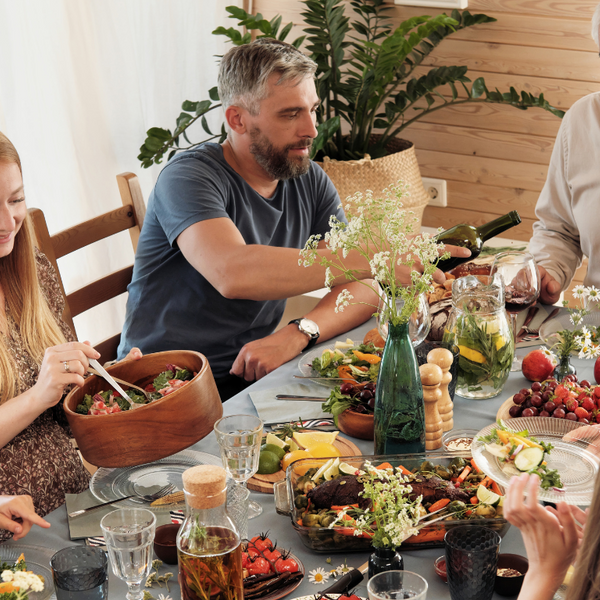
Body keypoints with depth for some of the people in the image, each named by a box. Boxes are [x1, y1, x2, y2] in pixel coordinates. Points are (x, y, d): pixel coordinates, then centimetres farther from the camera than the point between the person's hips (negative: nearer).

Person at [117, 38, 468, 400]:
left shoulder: (310, 181, 6)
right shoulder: (190, 177, -16)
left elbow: (365, 288, -1)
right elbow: (232, 273, -36)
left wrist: (299, 333, -23)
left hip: (251, 372, 7)